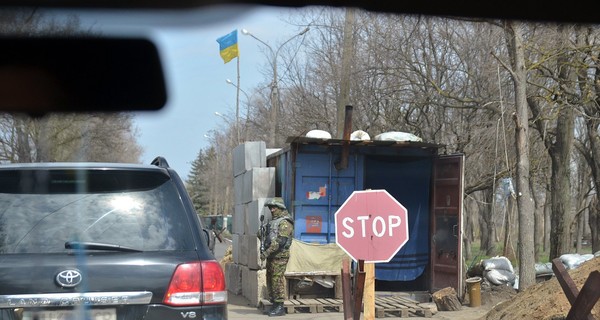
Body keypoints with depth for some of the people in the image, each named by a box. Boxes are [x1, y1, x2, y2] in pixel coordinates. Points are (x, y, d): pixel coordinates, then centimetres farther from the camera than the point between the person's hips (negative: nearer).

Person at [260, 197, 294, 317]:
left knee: (277, 280, -9)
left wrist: (267, 252, -24)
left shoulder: (284, 223, -12)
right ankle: (274, 304, 18)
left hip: (279, 256, -10)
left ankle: (280, 307, -6)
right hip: (271, 256, 10)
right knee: (270, 280, 11)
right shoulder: (274, 221, 19)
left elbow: (281, 241, -22)